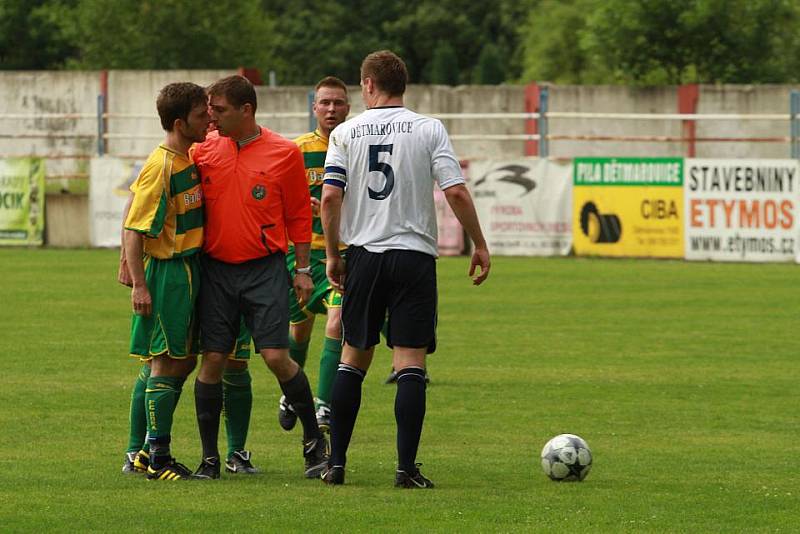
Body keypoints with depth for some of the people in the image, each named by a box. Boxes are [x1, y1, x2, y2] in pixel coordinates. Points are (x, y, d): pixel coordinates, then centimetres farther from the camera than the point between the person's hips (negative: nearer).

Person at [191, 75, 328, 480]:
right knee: (212, 360, -1)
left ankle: (314, 440, 10)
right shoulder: (204, 151, 4)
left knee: (276, 357, -9)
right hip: (216, 270, 2)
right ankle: (209, 458, 7)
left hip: (265, 269, -2)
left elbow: (298, 215, 6)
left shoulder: (284, 153, -2)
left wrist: (303, 269, 5)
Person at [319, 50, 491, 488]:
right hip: (414, 255, -2)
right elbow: (456, 193, -8)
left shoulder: (346, 133, 2)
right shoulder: (429, 130, -1)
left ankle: (336, 463, 10)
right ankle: (407, 468, -8)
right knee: (410, 364, -2)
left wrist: (332, 255, 5)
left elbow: (330, 196, -5)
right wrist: (480, 246, 2)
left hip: (363, 255, 2)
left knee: (353, 358, 12)